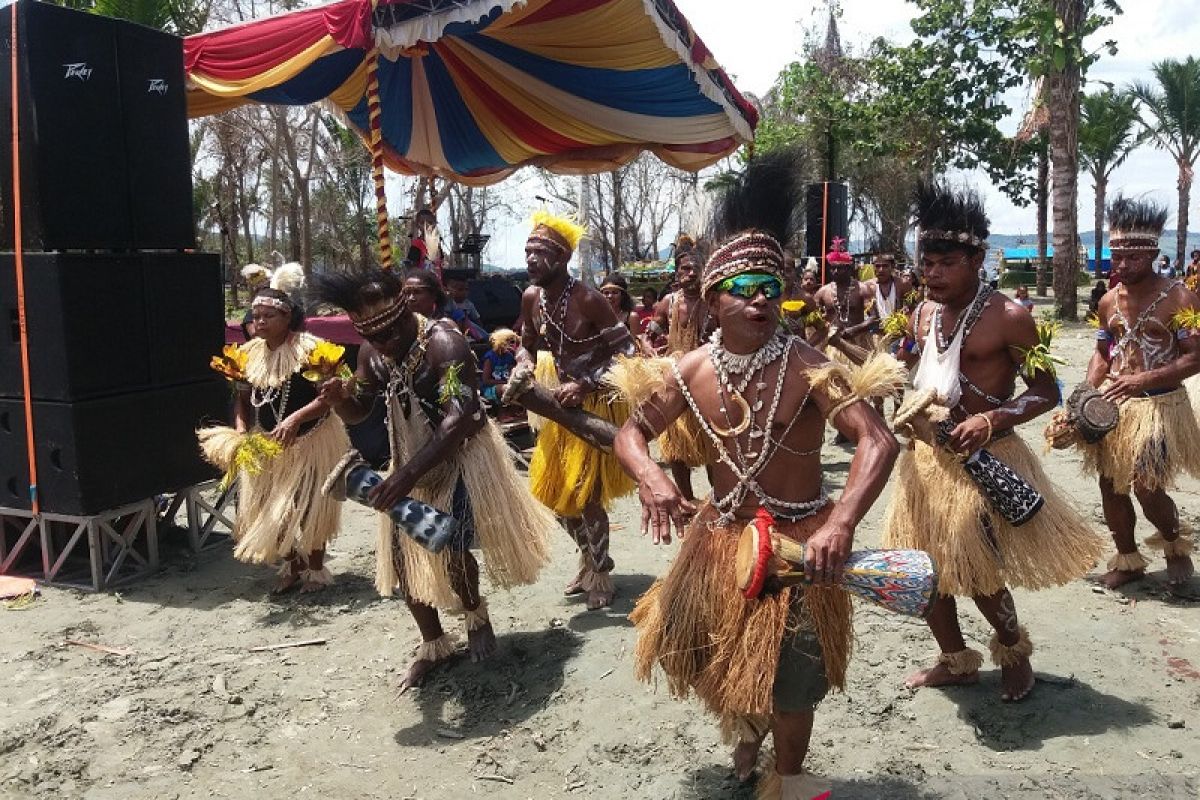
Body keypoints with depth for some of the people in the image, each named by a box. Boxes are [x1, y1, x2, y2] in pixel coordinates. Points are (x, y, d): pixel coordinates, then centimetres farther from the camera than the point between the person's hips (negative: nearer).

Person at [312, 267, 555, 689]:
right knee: (401, 554, 6)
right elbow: (357, 412, 5)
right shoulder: (370, 352, -5)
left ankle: (476, 616, 23)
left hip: (460, 455, -7)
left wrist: (408, 473, -49)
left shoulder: (443, 344, -29)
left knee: (451, 549, -12)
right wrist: (337, 399, -21)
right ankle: (433, 644, 26)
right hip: (410, 460, 7)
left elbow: (459, 419, -40)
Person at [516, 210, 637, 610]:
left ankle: (600, 573, 19)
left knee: (585, 495, -4)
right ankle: (590, 559, 36)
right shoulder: (531, 297, -3)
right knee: (555, 492, 14)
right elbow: (527, 347, 11)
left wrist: (584, 387, -28)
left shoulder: (588, 300, -23)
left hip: (598, 404, -7)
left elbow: (627, 352, -21)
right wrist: (525, 372, -10)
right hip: (563, 401, 7)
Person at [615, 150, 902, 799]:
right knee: (699, 653, 20)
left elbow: (878, 441, -28)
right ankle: (746, 723, 54)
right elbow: (631, 433, 2)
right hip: (720, 536, 5)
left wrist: (840, 525, -43)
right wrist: (651, 477, -21)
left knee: (789, 677, 9)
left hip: (797, 541, -4)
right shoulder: (690, 372, -8)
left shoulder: (808, 369, -20)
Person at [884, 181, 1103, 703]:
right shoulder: (922, 314, 4)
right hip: (928, 455, 7)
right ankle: (956, 660, 34)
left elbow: (1046, 392, -11)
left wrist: (992, 420, -25)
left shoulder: (1007, 317, -14)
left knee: (977, 572, -1)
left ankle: (1014, 650, 31)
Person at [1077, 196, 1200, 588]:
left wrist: (1144, 379, -26)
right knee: (1110, 485, 9)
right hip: (1111, 405, 6)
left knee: (1147, 487, -9)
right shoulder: (1109, 301, 6)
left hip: (1158, 405, -5)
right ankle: (1127, 560, 27)